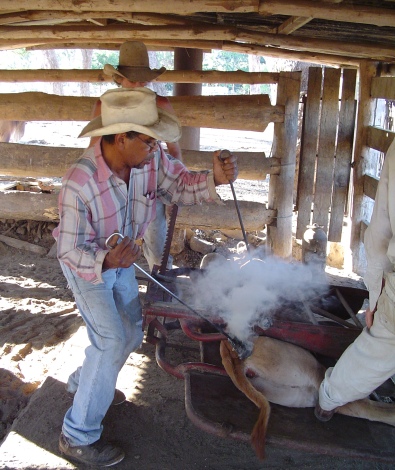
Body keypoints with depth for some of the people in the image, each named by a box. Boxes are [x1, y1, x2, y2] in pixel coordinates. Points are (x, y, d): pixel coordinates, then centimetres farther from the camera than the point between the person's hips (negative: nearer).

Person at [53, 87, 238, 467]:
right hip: (85, 265, -7)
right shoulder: (80, 183, -37)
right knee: (111, 341, -14)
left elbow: (180, 185, -9)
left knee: (131, 335, 18)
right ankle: (78, 437, 5)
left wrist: (214, 179, -30)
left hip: (121, 260, 7)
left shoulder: (151, 159, -22)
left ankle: (83, 381, 47)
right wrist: (105, 261, -51)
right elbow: (71, 249, -31)